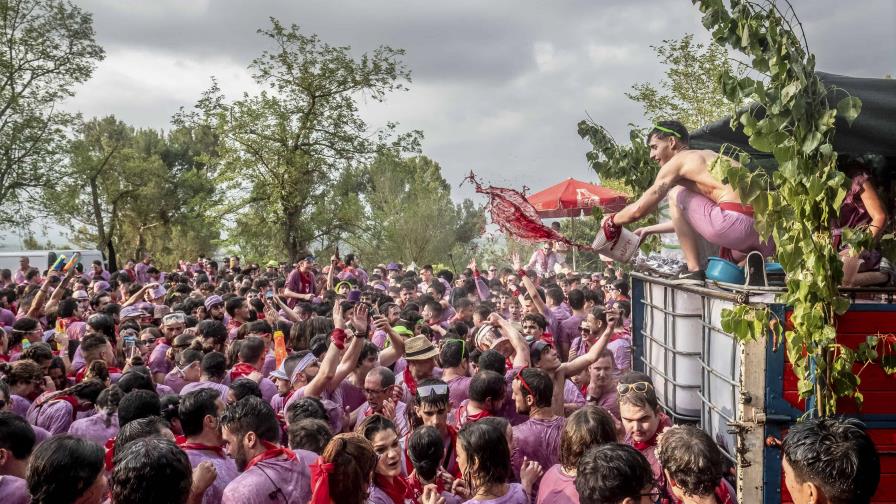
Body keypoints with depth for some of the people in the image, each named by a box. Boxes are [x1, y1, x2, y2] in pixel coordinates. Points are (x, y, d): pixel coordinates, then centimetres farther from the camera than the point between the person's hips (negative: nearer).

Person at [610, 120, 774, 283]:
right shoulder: (708, 156, 32)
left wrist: (611, 222, 24)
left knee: (676, 195, 10)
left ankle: (694, 271, 5)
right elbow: (687, 218, 41)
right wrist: (649, 230, 47)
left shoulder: (678, 161, 6)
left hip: (739, 221, -9)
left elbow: (638, 210, 5)